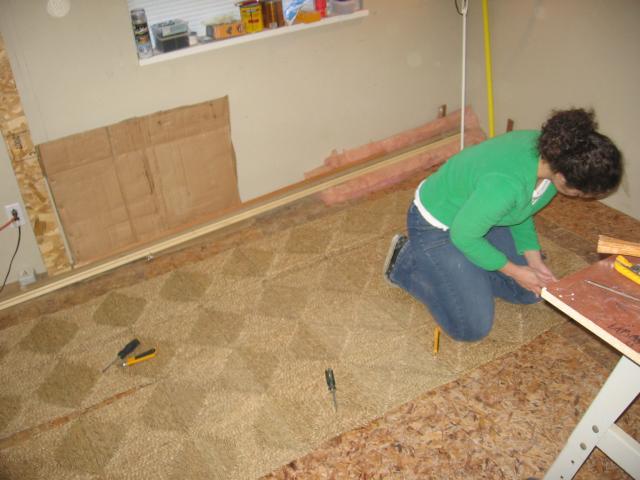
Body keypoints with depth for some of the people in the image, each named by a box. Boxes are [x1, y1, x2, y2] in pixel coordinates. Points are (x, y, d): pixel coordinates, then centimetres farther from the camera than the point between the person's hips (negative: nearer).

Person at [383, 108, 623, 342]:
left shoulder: (552, 150, -16)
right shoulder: (506, 183, -41)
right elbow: (463, 235, -25)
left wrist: (533, 258, -4)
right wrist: (514, 271, -14)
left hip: (479, 214, 8)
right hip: (437, 226, -8)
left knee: (532, 290, 11)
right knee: (473, 327, -5)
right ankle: (406, 263, 6)